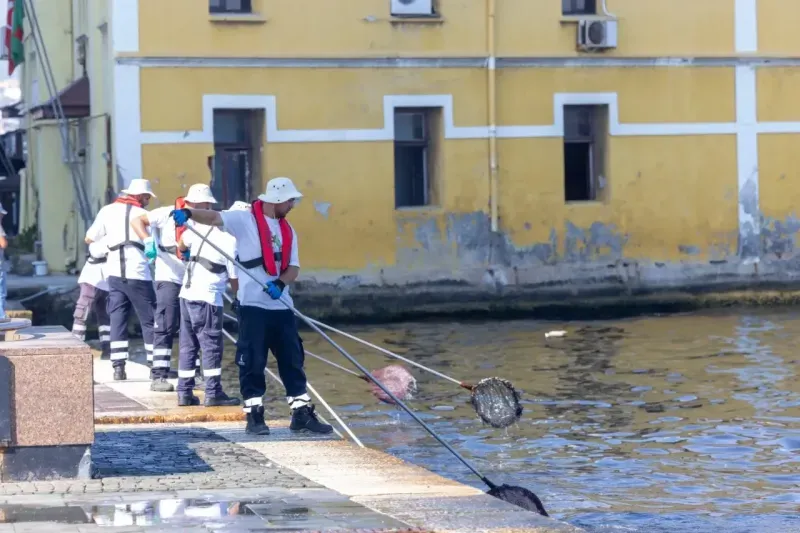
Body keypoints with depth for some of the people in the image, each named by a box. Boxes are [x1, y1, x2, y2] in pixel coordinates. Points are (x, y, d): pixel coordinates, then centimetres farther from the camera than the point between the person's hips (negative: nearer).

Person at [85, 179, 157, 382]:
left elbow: (90, 239, 13)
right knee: (149, 320, 3)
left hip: (115, 272, 3)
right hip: (138, 273, -3)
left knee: (117, 319, 8)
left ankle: (118, 367, 1)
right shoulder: (143, 214, 0)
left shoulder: (108, 211, 9)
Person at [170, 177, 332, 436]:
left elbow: (293, 268, 8)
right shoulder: (245, 220, -4)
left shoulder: (288, 230, 14)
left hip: (281, 305, 6)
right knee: (252, 362, -4)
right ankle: (254, 416, 4)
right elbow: (215, 217, -20)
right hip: (253, 305, -6)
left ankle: (302, 413, 16)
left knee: (293, 360, 8)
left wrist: (280, 283, -14)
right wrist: (188, 213, -39)